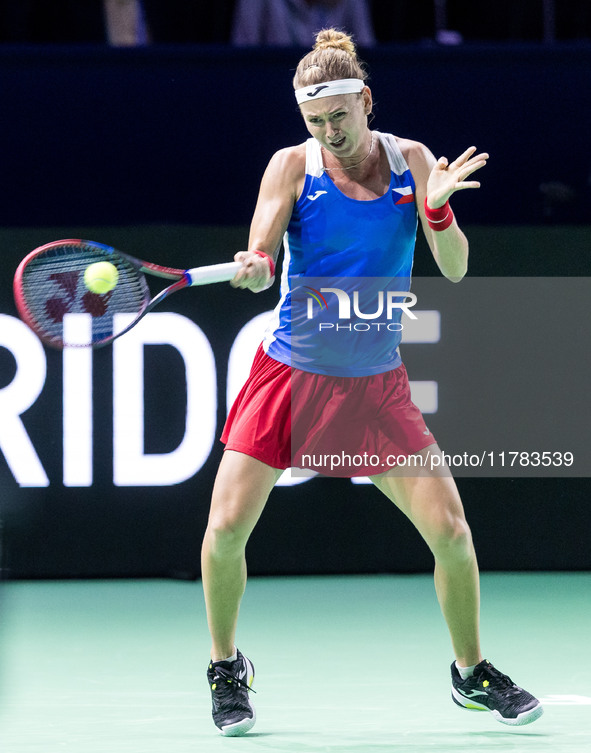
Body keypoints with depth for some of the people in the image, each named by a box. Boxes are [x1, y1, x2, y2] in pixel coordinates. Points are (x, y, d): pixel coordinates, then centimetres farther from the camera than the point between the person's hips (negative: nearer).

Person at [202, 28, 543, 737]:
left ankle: (470, 672, 17)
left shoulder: (411, 161, -1)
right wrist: (253, 269, -36)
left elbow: (454, 268, -4)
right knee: (226, 527, -11)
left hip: (376, 384, 1)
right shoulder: (292, 166, -6)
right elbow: (261, 262, -12)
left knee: (450, 530, -6)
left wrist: (436, 208, -23)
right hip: (289, 375, -1)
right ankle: (226, 666, 14)